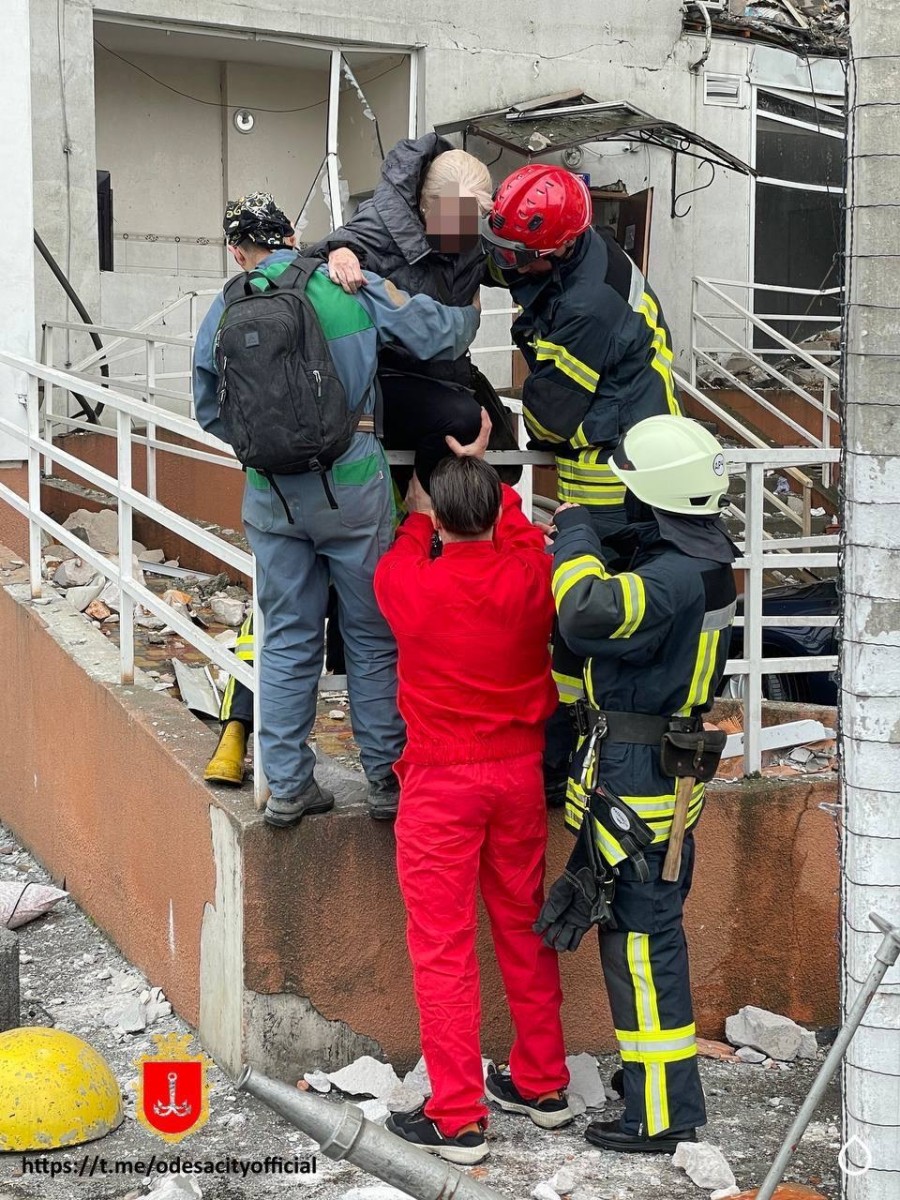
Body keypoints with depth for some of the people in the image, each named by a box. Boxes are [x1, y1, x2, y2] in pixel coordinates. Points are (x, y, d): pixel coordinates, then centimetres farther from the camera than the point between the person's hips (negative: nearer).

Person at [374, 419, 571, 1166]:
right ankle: (543, 1085, 29)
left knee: (443, 948, 2)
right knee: (525, 929, 17)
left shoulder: (408, 585, -16)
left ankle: (458, 1120, 7)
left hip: (442, 781, -4)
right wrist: (480, 468, 31)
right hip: (520, 772, 4)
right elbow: (522, 531, 18)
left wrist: (418, 514, 28)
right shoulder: (532, 577, -7)